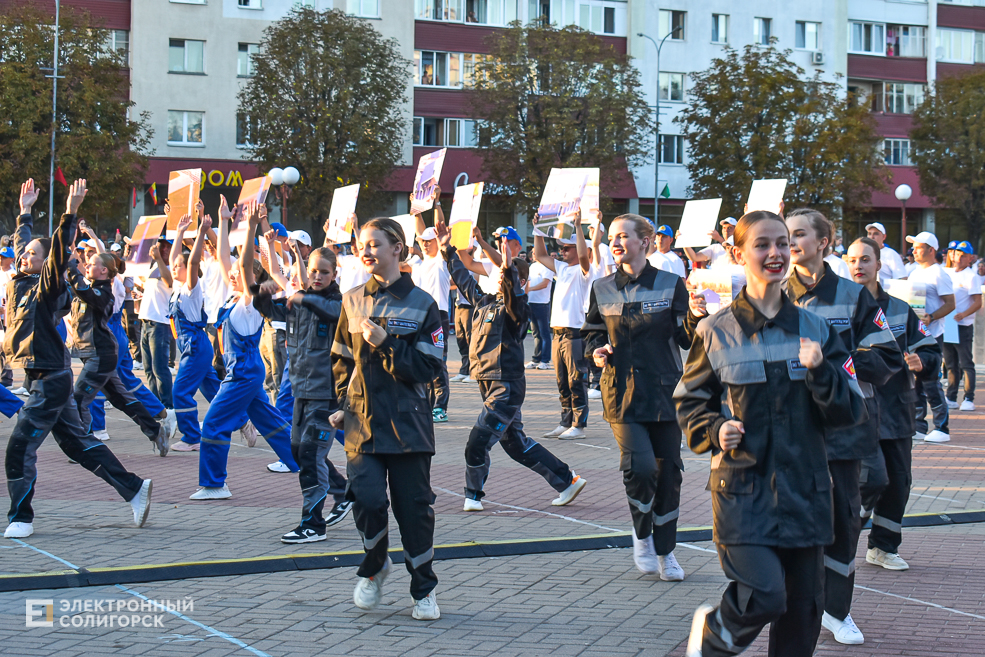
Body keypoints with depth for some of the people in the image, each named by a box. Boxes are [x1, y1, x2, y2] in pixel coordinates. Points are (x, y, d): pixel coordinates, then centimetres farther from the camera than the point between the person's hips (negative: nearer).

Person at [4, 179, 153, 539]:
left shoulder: (48, 286, -10)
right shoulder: (21, 281, 11)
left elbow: (60, 253, -26)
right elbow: (22, 244, 28)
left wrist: (70, 214, -32)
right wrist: (25, 212, 32)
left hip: (50, 380, -9)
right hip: (42, 377, 9)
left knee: (20, 448, -7)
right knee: (77, 442, 12)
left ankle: (20, 518, 2)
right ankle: (134, 488, 17)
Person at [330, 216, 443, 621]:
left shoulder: (421, 304, -2)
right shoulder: (353, 301, 9)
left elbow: (429, 366, -8)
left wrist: (385, 343, -17)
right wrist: (342, 404, 8)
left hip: (407, 423, -2)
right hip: (362, 420, 2)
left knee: (414, 505, 2)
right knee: (367, 499, -12)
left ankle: (424, 590, 19)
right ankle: (374, 567, 18)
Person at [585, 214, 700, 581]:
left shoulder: (671, 285, 1)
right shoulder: (603, 289, 7)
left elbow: (686, 339, 0)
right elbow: (593, 331, 21)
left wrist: (696, 318, -20)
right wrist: (597, 350, 0)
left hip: (665, 391, 0)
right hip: (622, 394, 0)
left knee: (668, 471, 6)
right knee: (639, 465, -17)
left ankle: (665, 551, 22)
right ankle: (641, 535, 10)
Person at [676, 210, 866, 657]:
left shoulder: (815, 329, 6)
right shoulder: (716, 332, -1)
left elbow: (850, 411, 4)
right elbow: (689, 401, 8)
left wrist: (819, 371, -13)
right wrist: (715, 431, -11)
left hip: (804, 488, 4)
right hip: (743, 488, -3)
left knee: (802, 611, 6)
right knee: (764, 597, -17)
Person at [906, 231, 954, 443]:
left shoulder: (939, 274, -8)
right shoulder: (914, 273, 16)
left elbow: (950, 304, -12)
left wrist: (930, 318, -24)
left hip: (931, 335, -8)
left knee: (930, 381, -7)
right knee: (914, 381, 8)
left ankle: (942, 428, 0)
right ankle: (918, 427, 14)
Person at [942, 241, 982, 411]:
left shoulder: (972, 276, -6)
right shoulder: (947, 273, 11)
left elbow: (978, 303, -12)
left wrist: (962, 315, -26)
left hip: (963, 326, -6)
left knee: (966, 364, -3)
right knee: (951, 364, 11)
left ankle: (969, 399, -1)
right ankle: (951, 398, 16)